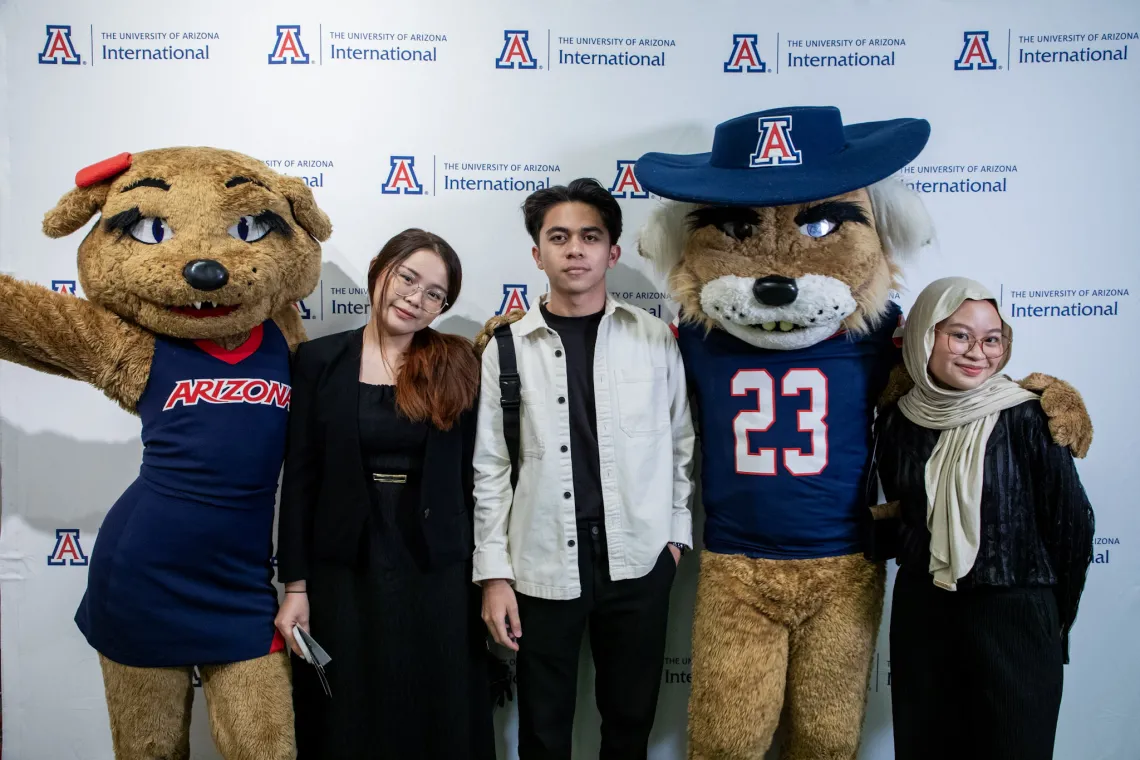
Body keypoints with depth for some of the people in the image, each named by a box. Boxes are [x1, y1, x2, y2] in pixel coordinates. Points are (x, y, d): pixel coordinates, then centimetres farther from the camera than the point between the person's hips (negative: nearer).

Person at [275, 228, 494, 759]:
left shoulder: (457, 366, 1)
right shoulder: (320, 359, 0)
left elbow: (469, 475, 2)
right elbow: (300, 476, -1)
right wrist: (295, 583, -3)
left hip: (439, 571, 1)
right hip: (344, 569, 0)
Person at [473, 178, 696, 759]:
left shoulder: (656, 339, 0)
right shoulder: (506, 349, -2)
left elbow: (680, 443, 7)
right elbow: (490, 468, -1)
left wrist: (677, 533, 6)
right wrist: (494, 573, -3)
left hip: (639, 561, 1)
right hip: (542, 567, 0)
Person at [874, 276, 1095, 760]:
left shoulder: (1025, 418, -12)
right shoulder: (898, 421, -2)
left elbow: (1072, 523, -5)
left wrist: (1053, 614, 3)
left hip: (1015, 618, -3)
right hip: (920, 616, 4)